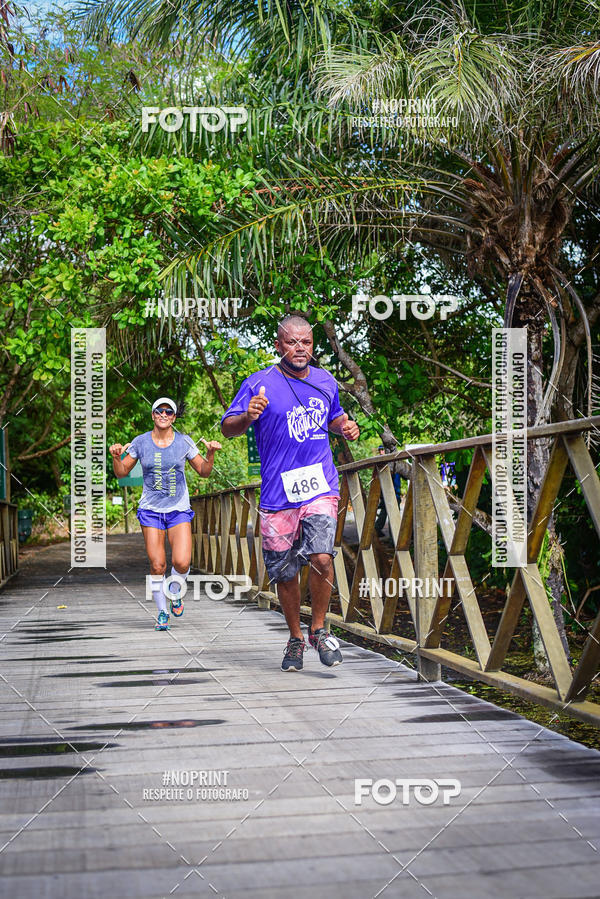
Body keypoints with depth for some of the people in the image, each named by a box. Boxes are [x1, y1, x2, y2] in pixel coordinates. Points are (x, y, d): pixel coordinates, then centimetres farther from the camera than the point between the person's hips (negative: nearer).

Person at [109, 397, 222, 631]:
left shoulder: (184, 442, -1)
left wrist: (210, 454, -14)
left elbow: (204, 472, 4)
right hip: (151, 510, 0)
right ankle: (162, 612, 14)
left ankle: (174, 592, 19)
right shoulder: (140, 442, -1)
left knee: (182, 563, -14)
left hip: (179, 510, 0)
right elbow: (121, 473, 5)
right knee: (157, 565, -5)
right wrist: (116, 457, -14)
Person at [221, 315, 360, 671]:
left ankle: (319, 629, 5)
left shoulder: (325, 382, 11)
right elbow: (227, 428, -4)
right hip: (278, 493, -1)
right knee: (284, 573, 6)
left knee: (321, 557, -18)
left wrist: (346, 426, 7)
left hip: (321, 486, 1)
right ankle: (295, 638, 28)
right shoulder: (258, 384, -1)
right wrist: (248, 417, -25)